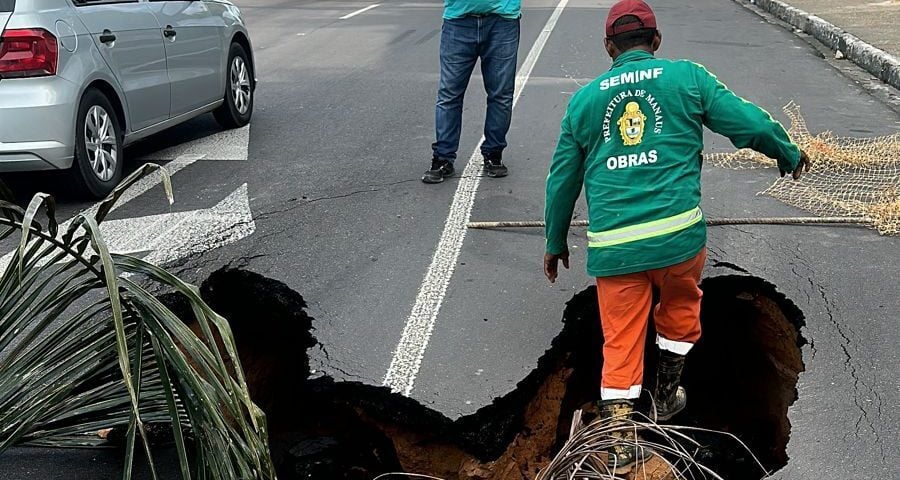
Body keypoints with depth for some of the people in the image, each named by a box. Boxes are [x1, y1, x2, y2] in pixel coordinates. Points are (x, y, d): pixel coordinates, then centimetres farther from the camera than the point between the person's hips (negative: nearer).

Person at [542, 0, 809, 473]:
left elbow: (562, 179, 16)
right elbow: (747, 123, 2)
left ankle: (619, 440, 5)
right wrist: (789, 154, 22)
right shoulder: (687, 77, 4)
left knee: (621, 339, 10)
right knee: (680, 306, 28)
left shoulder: (583, 99, 11)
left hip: (612, 246, 1)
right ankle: (666, 396, 40)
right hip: (677, 233, -1)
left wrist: (555, 243, 27)